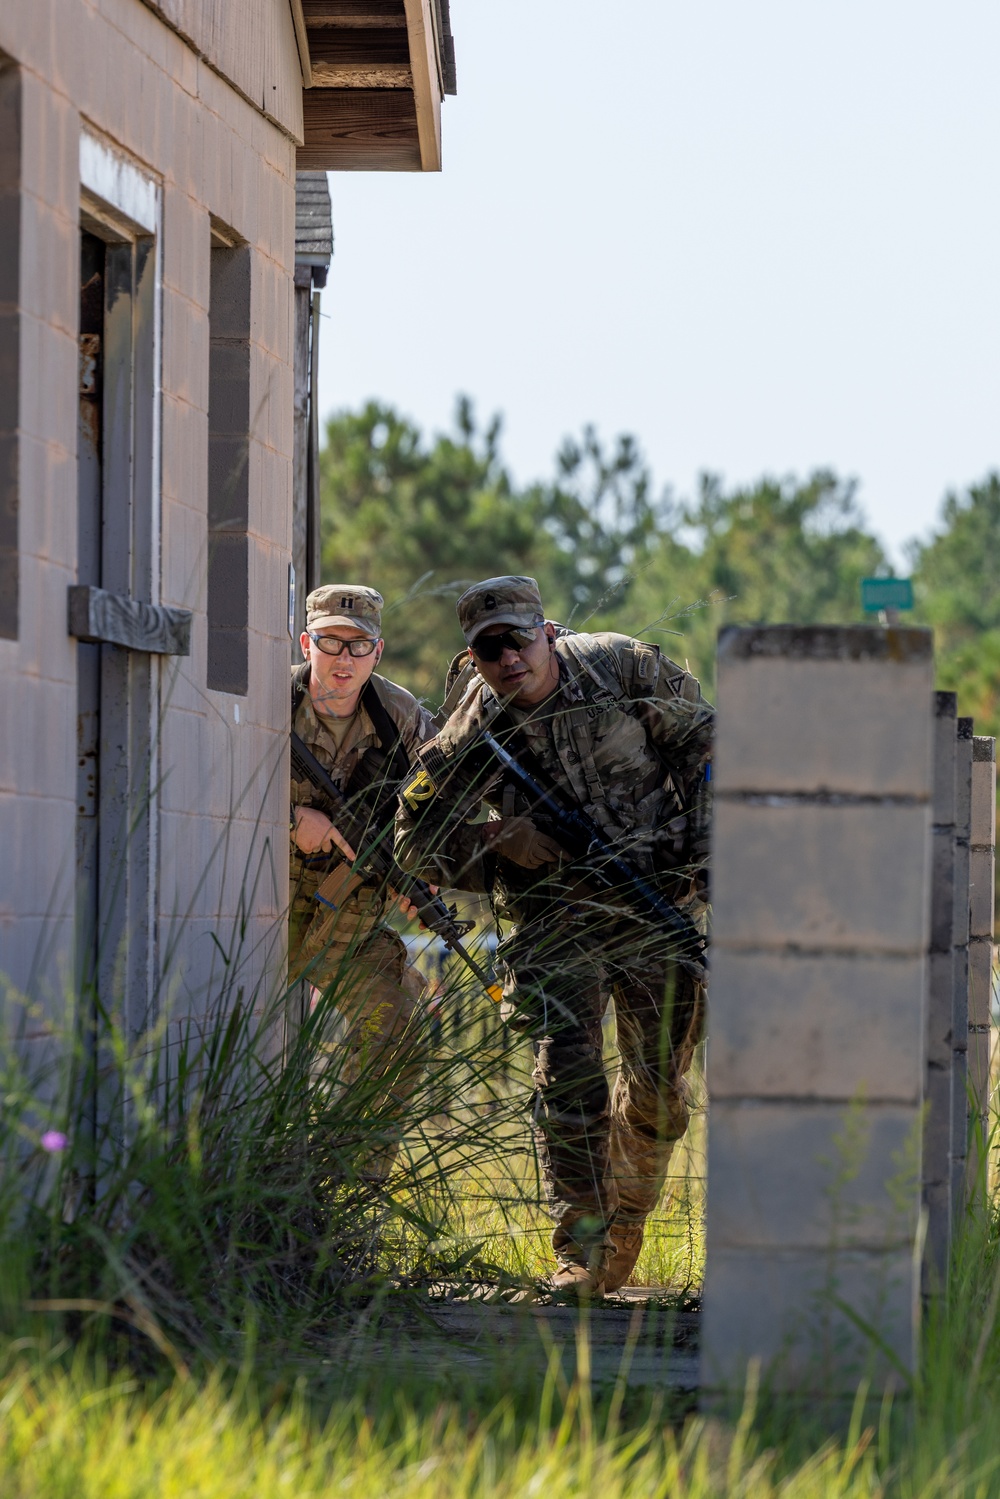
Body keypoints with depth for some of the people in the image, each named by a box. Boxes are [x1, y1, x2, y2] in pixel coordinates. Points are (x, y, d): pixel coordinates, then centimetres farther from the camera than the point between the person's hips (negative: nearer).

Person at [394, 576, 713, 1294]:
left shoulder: (622, 667, -9)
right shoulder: (475, 732, -10)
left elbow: (701, 741, 5)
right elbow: (417, 837, -1)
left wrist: (706, 848, -1)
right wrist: (500, 844, -16)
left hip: (658, 907, 1)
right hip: (556, 918, -1)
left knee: (658, 1092, 6)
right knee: (568, 1080, -15)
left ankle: (625, 1224, 27)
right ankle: (580, 1252, -9)